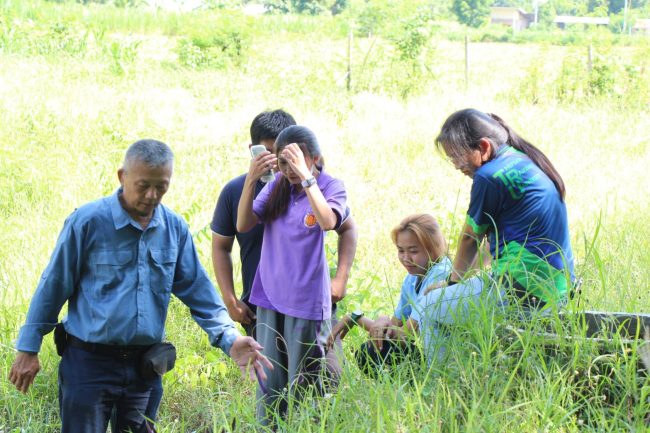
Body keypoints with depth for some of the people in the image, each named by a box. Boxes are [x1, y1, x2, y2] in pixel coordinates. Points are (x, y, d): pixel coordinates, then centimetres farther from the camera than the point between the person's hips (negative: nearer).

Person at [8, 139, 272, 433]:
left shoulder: (175, 228, 3)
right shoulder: (88, 221, -11)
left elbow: (197, 289, 8)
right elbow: (53, 287, -4)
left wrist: (229, 339, -5)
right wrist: (28, 349, -1)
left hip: (145, 365, 4)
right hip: (89, 363, -4)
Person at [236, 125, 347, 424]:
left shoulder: (330, 186, -7)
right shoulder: (277, 185, 5)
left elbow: (328, 222, -27)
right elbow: (243, 224, -1)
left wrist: (304, 175, -30)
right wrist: (251, 180, -14)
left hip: (305, 298, -4)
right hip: (269, 295, 4)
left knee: (301, 383, 3)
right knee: (270, 382, 10)